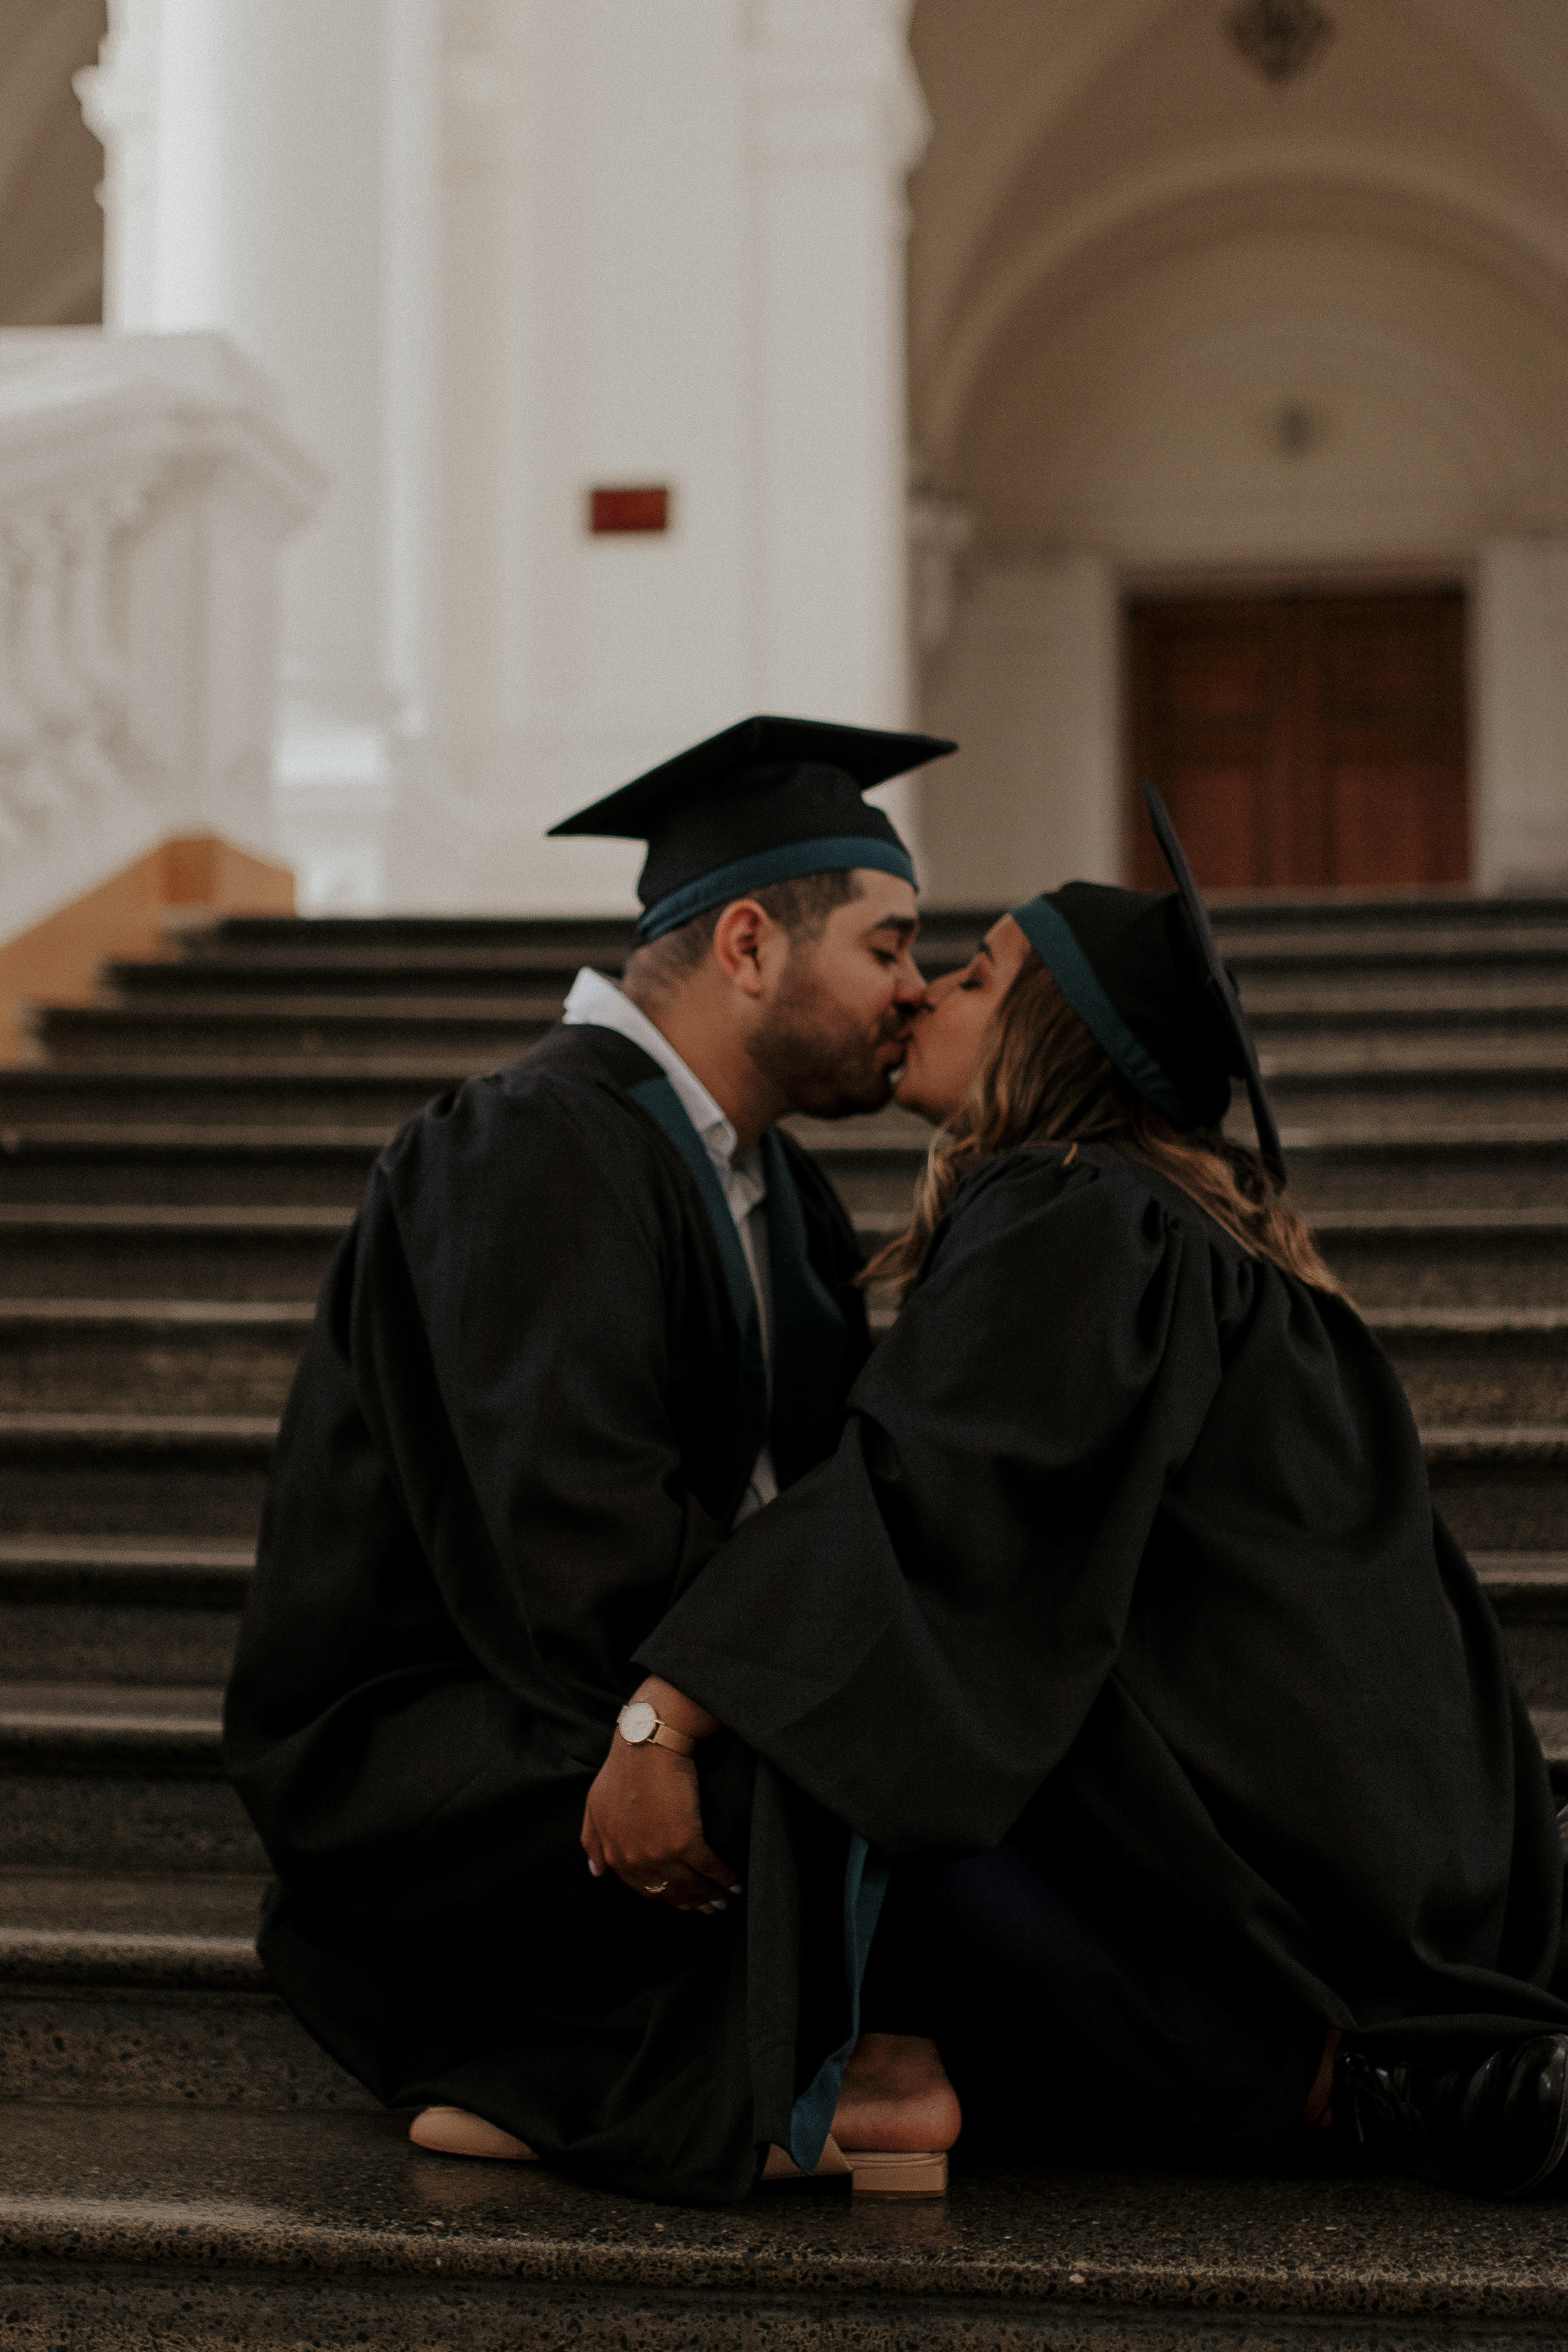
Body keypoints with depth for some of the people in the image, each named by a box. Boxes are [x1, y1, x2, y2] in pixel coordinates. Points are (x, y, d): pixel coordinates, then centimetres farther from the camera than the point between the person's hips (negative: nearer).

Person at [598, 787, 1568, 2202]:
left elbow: (940, 1487, -31)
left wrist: (674, 1711, -39)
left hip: (1260, 1807, -9)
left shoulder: (1066, 1220, -15)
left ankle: (1326, 2081, -3)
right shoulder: (1197, 1219, 15)